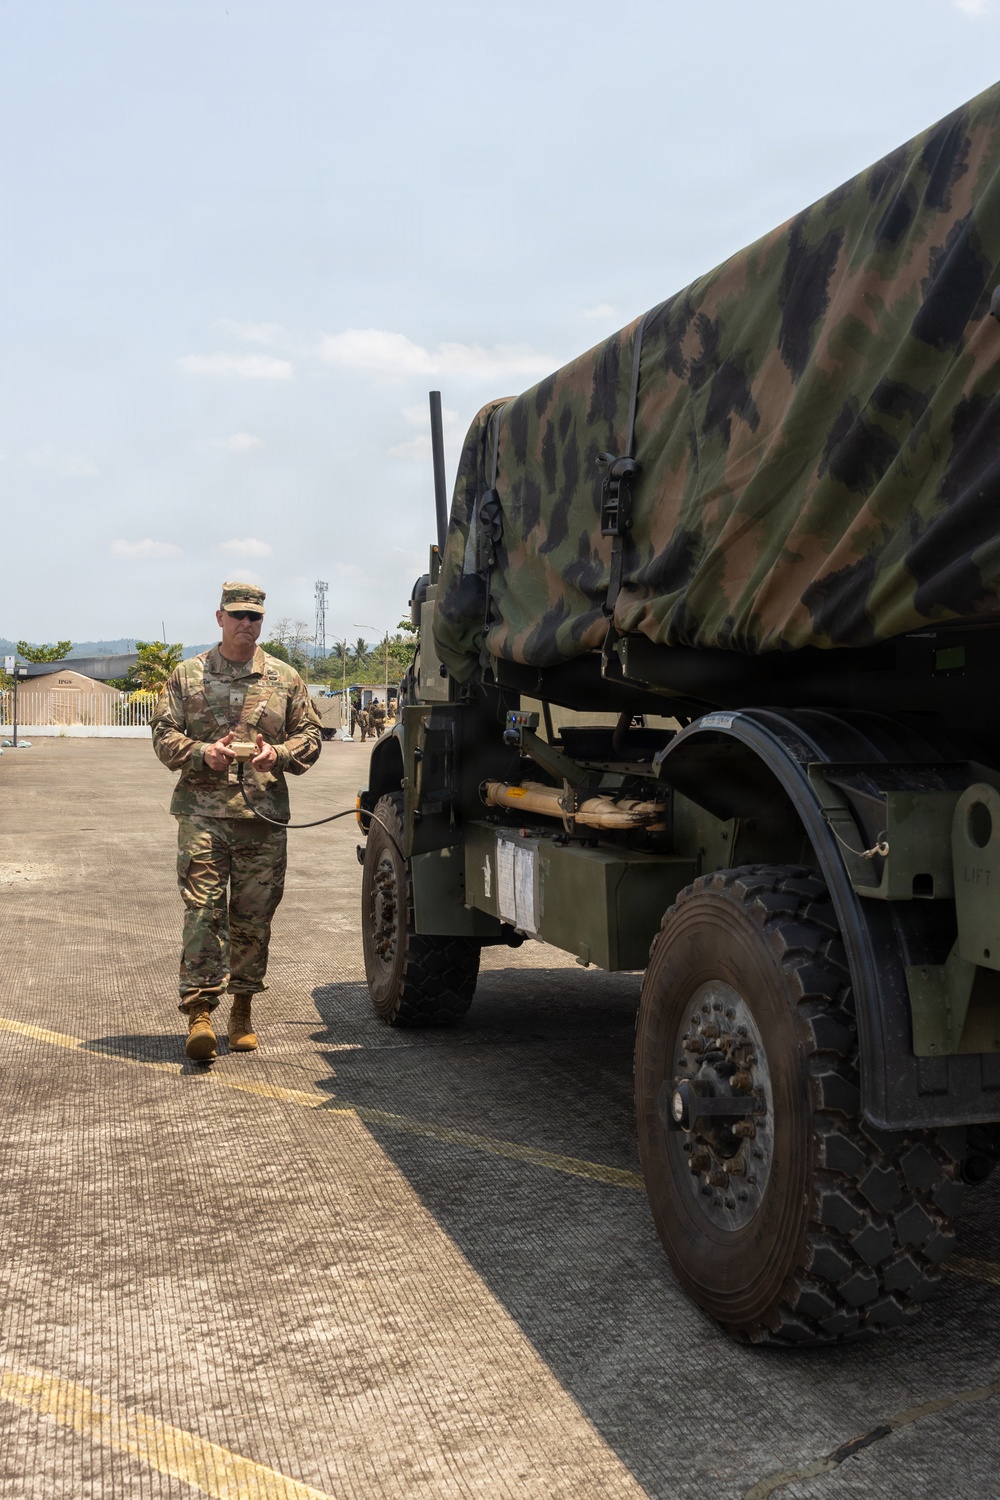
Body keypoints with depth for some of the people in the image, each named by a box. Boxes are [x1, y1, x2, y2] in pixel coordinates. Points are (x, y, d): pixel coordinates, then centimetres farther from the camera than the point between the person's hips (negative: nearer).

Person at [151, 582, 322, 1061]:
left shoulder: (285, 678, 12)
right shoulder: (187, 675, 10)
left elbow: (309, 737, 13)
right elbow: (163, 735, 7)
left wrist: (278, 754, -8)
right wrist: (202, 753, -12)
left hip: (265, 815, 2)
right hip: (203, 811, -1)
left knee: (253, 917, 5)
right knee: (203, 911, -9)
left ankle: (242, 1010, 19)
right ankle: (199, 1012, -8)